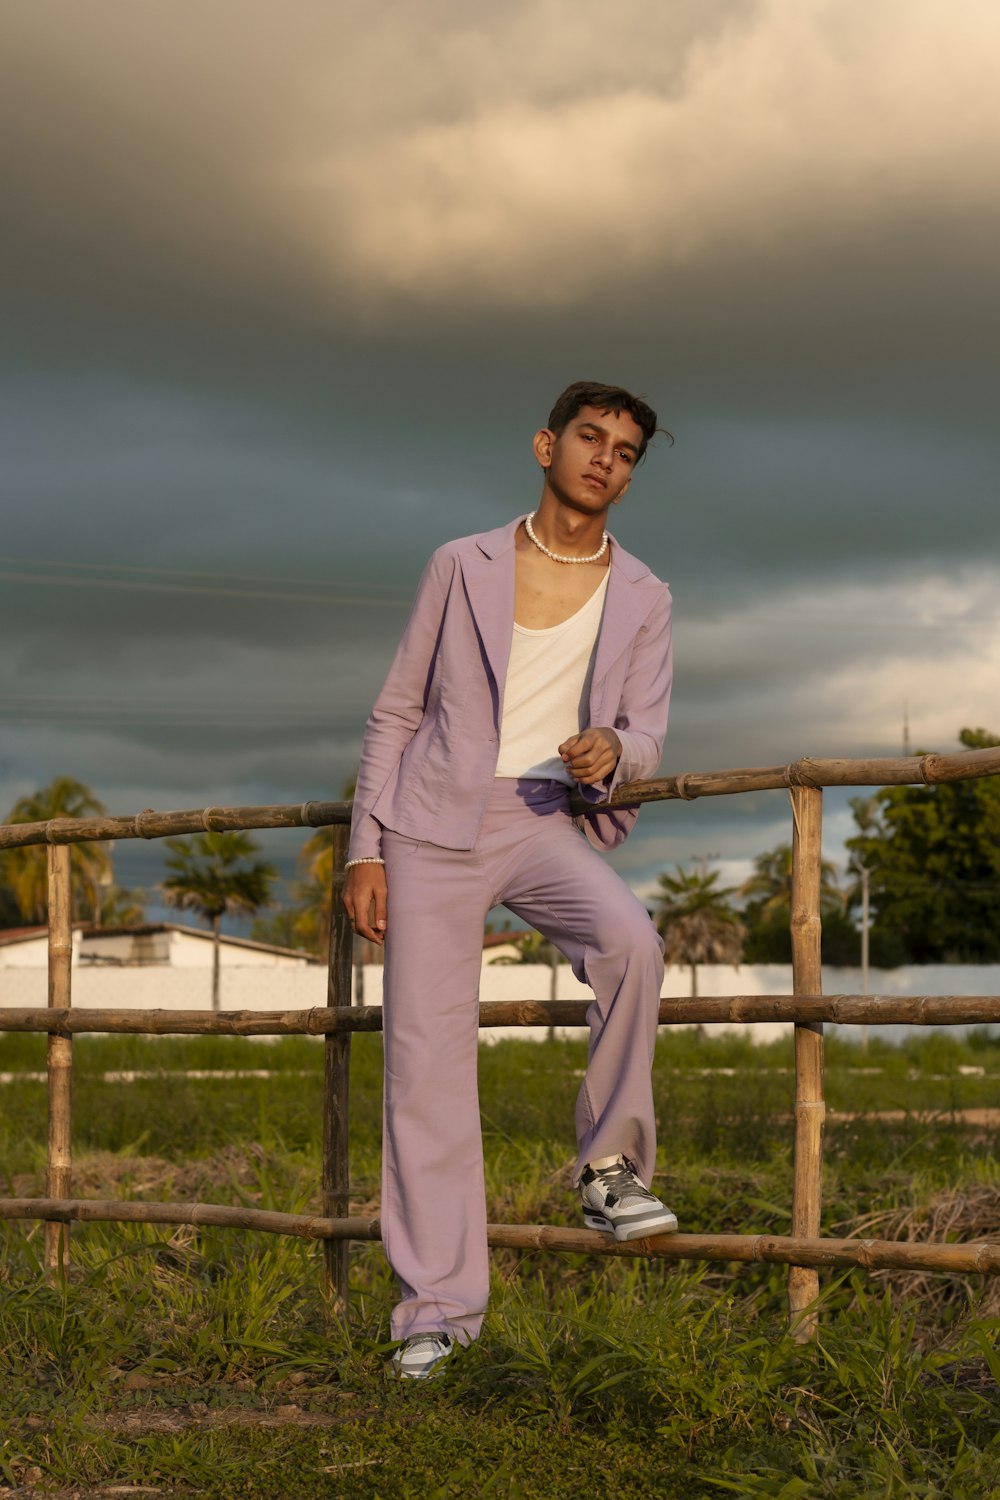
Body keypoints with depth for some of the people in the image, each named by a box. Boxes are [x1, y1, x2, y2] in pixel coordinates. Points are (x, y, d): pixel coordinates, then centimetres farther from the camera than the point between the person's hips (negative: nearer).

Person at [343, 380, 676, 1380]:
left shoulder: (642, 600, 8)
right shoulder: (463, 567, 4)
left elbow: (646, 737, 7)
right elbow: (397, 714, 7)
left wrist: (611, 752, -19)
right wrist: (365, 850, 0)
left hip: (548, 826, 1)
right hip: (436, 822, -1)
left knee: (630, 940, -31)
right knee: (427, 1059, -5)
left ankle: (611, 1168, -13)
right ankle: (438, 1305, 3)